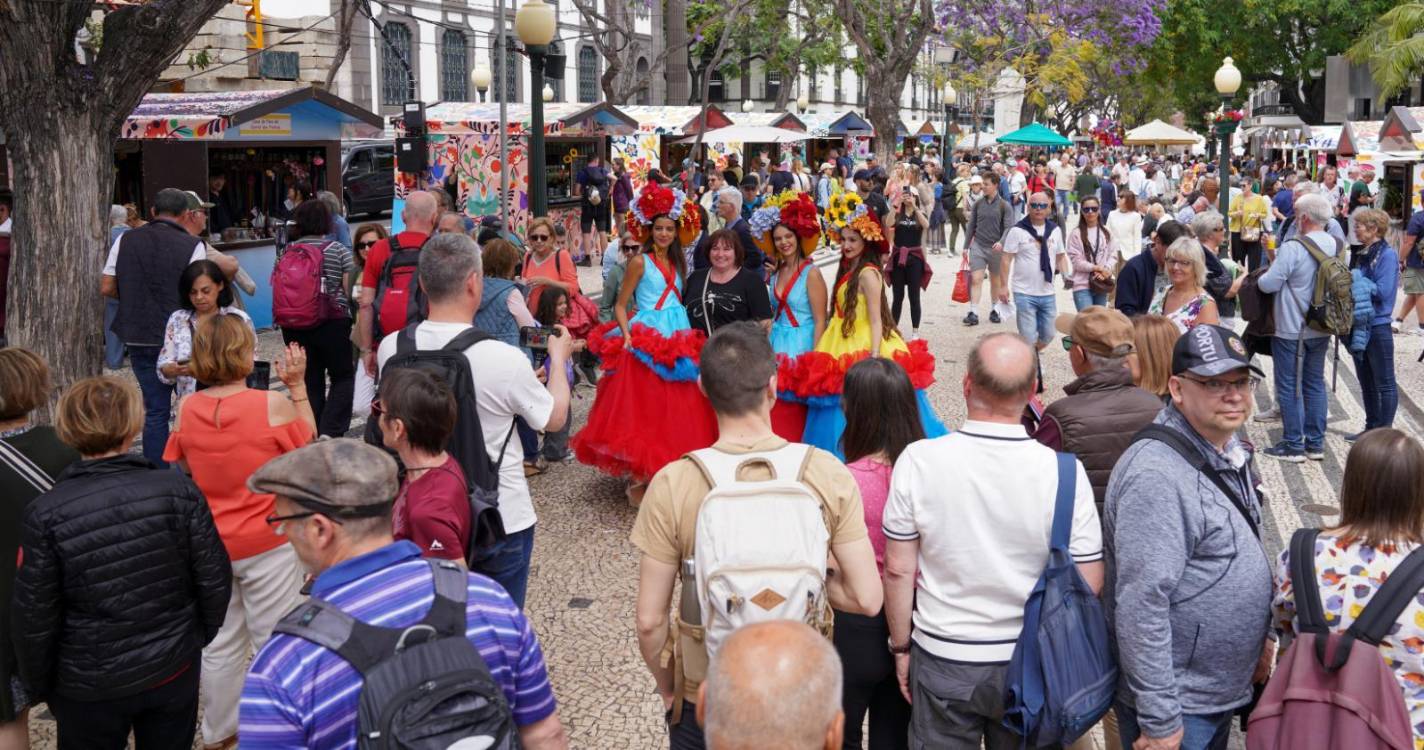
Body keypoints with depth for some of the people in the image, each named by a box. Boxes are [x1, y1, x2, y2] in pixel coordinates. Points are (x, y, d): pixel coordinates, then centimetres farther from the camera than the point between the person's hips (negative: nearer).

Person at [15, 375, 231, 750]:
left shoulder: (46, 514, -18)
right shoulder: (178, 491, -15)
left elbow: (35, 618, -11)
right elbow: (215, 578, -7)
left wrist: (40, 686, 6)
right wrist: (201, 633, 12)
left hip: (89, 688, -1)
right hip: (174, 670, 1)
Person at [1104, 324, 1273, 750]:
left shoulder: (1229, 451, 5)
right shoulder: (1157, 475, -26)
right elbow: (1141, 606, -28)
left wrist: (1259, 638, 18)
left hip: (1224, 692, 9)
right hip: (1180, 707, -9)